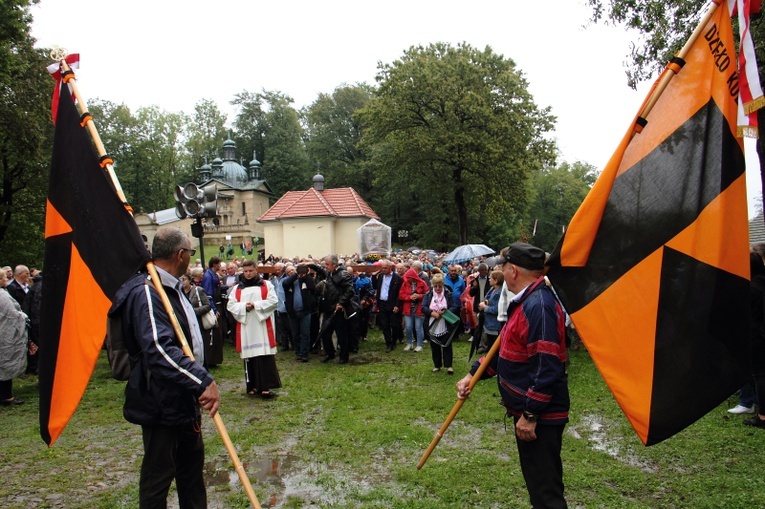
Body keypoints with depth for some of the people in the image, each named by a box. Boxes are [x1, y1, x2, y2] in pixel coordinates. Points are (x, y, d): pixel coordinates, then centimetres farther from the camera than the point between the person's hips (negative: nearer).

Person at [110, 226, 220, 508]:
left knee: (192, 465, 21)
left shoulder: (171, 288, 12)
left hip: (185, 399, 10)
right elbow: (159, 350, -35)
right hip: (162, 403, -10)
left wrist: (199, 381, 21)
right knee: (158, 474, 5)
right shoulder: (146, 292, -22)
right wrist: (203, 381, -37)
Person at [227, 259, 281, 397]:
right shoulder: (237, 288, 14)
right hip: (246, 328, 2)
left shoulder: (266, 285, 7)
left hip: (263, 326, -2)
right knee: (249, 357, 3)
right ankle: (252, 386, 13)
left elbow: (273, 301, -4)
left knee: (265, 356, -7)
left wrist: (256, 305, -12)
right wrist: (244, 306, -12)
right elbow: (231, 305, 5)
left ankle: (265, 386, -6)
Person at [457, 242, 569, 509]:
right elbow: (505, 349, 18)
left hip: (539, 416, -10)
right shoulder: (525, 302, 10)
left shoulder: (539, 306, -24)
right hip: (527, 410, 10)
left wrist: (530, 414, -24)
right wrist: (473, 374, 13)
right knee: (538, 480, 23)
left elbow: (547, 368, -28)